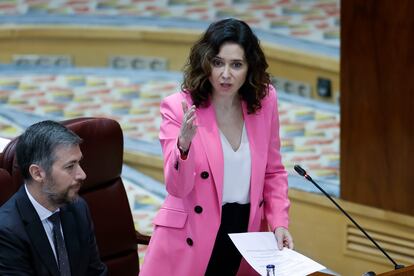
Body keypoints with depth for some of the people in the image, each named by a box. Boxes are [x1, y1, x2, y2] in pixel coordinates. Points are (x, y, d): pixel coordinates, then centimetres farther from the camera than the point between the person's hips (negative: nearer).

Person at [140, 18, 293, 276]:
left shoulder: (264, 101, -2)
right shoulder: (178, 107, -13)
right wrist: (184, 145, -34)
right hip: (190, 241, -3)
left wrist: (279, 223, -2)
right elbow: (177, 187, -17)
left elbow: (273, 172, 9)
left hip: (245, 233, 3)